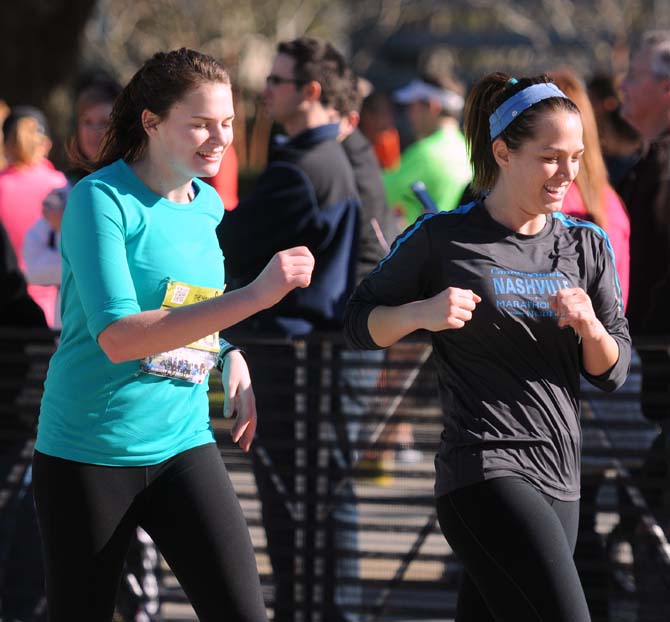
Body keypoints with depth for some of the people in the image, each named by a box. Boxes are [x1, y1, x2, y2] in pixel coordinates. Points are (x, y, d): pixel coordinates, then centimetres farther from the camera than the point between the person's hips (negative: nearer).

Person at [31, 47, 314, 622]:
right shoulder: (101, 198, -14)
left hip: (183, 444, 5)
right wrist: (253, 296, -32)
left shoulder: (209, 206, 7)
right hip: (87, 454, -5)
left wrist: (232, 358, 4)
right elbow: (117, 338, -27)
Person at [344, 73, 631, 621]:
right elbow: (361, 323, 5)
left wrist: (591, 327, -11)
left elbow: (613, 372, 11)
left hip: (559, 482, 6)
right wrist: (421, 313, -14)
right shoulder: (442, 238, -4)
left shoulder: (587, 245, 10)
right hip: (487, 469, -6)